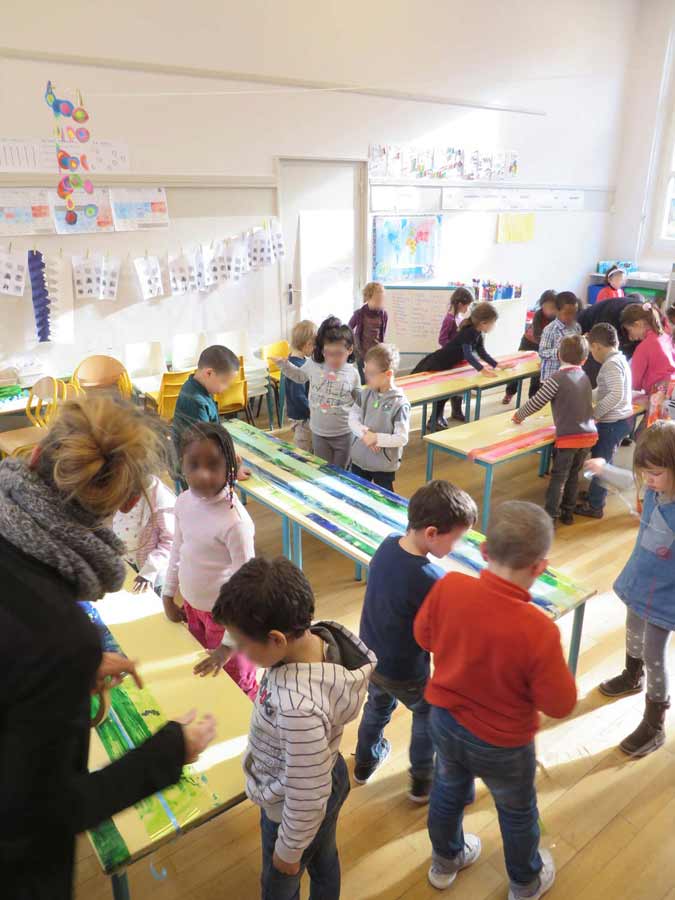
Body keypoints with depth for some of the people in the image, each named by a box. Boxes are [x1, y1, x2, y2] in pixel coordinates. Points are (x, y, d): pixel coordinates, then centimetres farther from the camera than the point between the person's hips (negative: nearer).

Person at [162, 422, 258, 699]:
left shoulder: (235, 521, -31)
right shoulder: (184, 502, -11)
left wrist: (229, 645, -20)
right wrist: (168, 596, 13)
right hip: (192, 607, 6)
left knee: (235, 684, 15)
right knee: (202, 677, 27)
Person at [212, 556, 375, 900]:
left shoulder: (299, 708, -46)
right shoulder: (316, 637, -24)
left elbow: (306, 801, -31)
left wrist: (288, 851, -13)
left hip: (294, 812, -6)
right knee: (324, 860, 35)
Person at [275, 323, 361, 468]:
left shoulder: (352, 373, -9)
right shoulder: (313, 365, -8)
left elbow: (359, 400, 5)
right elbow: (300, 376, 14)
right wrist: (283, 364, 6)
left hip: (344, 434, -1)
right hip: (319, 432, 1)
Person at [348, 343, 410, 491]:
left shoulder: (400, 403, -20)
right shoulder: (366, 393, -3)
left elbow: (402, 438, -21)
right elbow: (353, 418, 0)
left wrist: (377, 438, -24)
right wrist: (364, 433, -18)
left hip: (384, 465, -5)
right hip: (359, 459, 5)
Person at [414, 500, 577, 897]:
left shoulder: (449, 587, -26)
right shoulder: (538, 631, -37)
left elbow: (424, 637, -6)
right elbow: (560, 704, -21)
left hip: (445, 721, 4)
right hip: (502, 744, -3)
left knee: (448, 792, 32)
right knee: (518, 814, 28)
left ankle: (445, 862, 59)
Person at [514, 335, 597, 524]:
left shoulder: (557, 378, -13)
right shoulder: (585, 377, 9)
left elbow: (537, 402, -10)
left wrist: (519, 415, 6)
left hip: (569, 436, -6)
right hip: (589, 434, 6)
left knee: (558, 477, 2)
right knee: (573, 476, 18)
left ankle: (550, 517, 3)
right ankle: (568, 513, 27)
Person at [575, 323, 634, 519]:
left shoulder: (610, 364, -21)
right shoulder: (620, 358, 8)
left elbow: (616, 395, -32)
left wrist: (595, 413, -25)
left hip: (613, 423, -9)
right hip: (623, 419, 9)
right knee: (603, 461, 22)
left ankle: (595, 506, 16)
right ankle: (595, 494, 38)